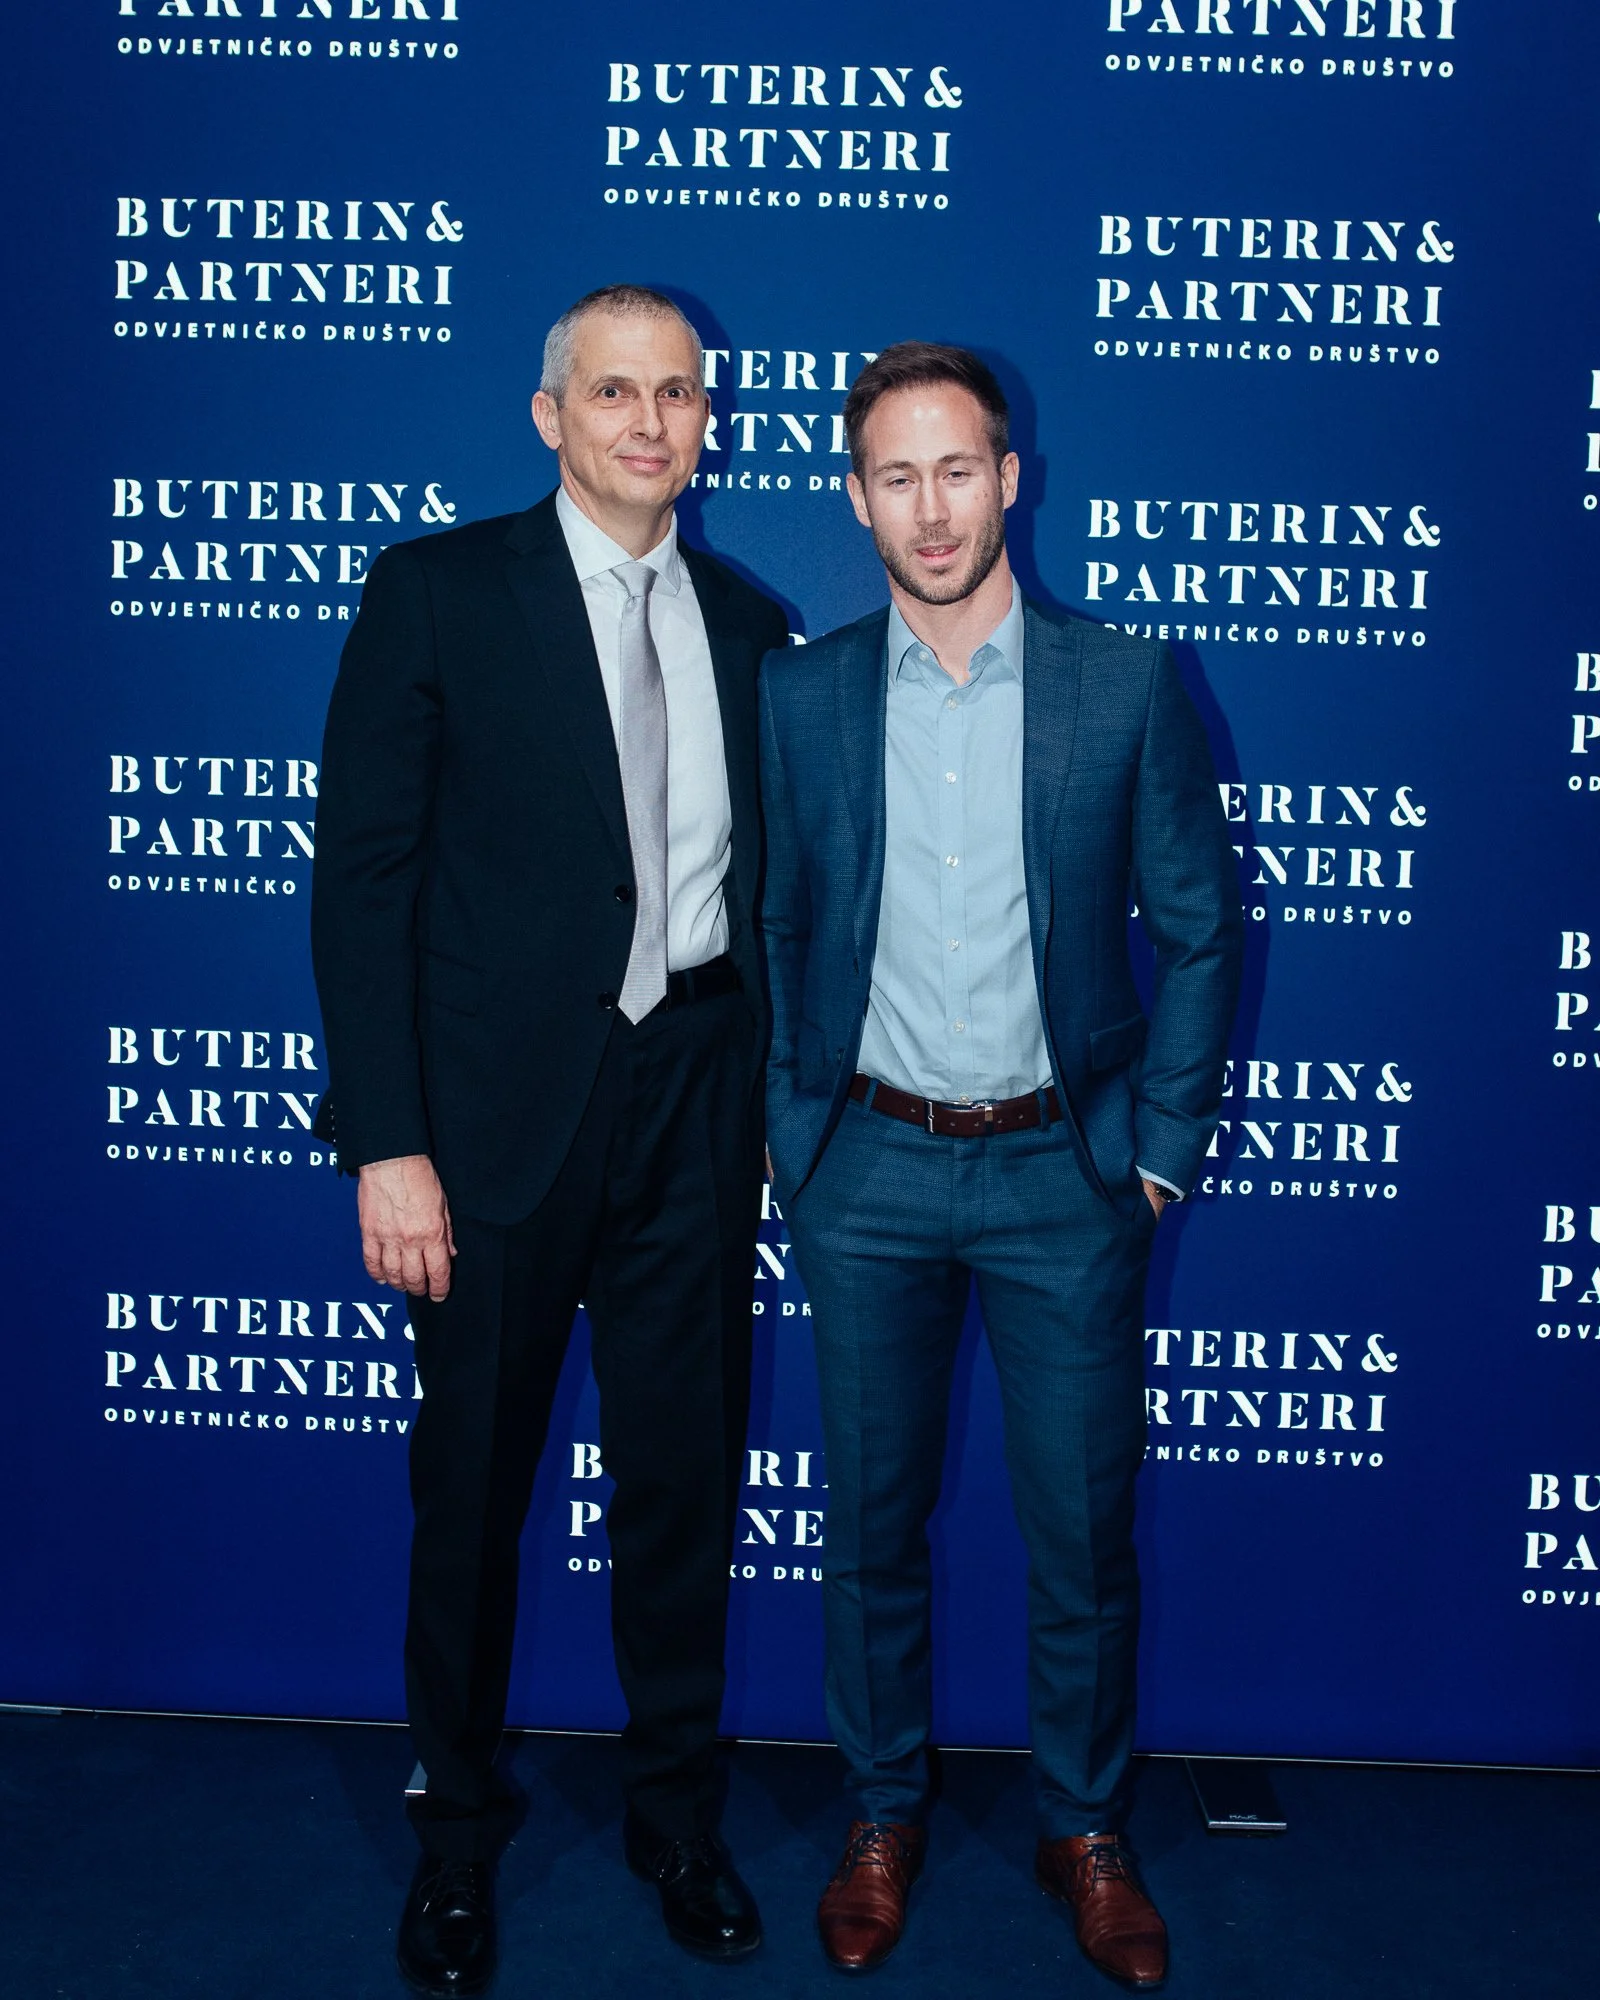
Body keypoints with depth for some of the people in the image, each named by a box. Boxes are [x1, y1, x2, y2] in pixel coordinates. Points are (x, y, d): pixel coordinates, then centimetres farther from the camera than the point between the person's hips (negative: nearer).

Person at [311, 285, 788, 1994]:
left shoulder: (749, 625, 9)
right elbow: (363, 876, -8)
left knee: (685, 1471, 14)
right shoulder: (438, 592, -4)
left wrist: (767, 1105, 7)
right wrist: (386, 1143, -14)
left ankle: (675, 1808, 35)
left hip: (695, 1100, 4)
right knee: (473, 1483, 11)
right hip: (503, 1104, -3)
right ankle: (457, 1827, 34)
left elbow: (763, 878, 12)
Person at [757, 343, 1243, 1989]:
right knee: (873, 1521, 12)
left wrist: (1163, 1145, -1)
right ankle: (884, 1817, 34)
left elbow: (1198, 928, 1)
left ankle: (1082, 1827, 33)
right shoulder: (800, 695, 0)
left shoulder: (1125, 685, -4)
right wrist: (789, 1126, 4)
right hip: (869, 1173, 1)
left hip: (1066, 1172, -1)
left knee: (1084, 1531, 10)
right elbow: (771, 928, 8)